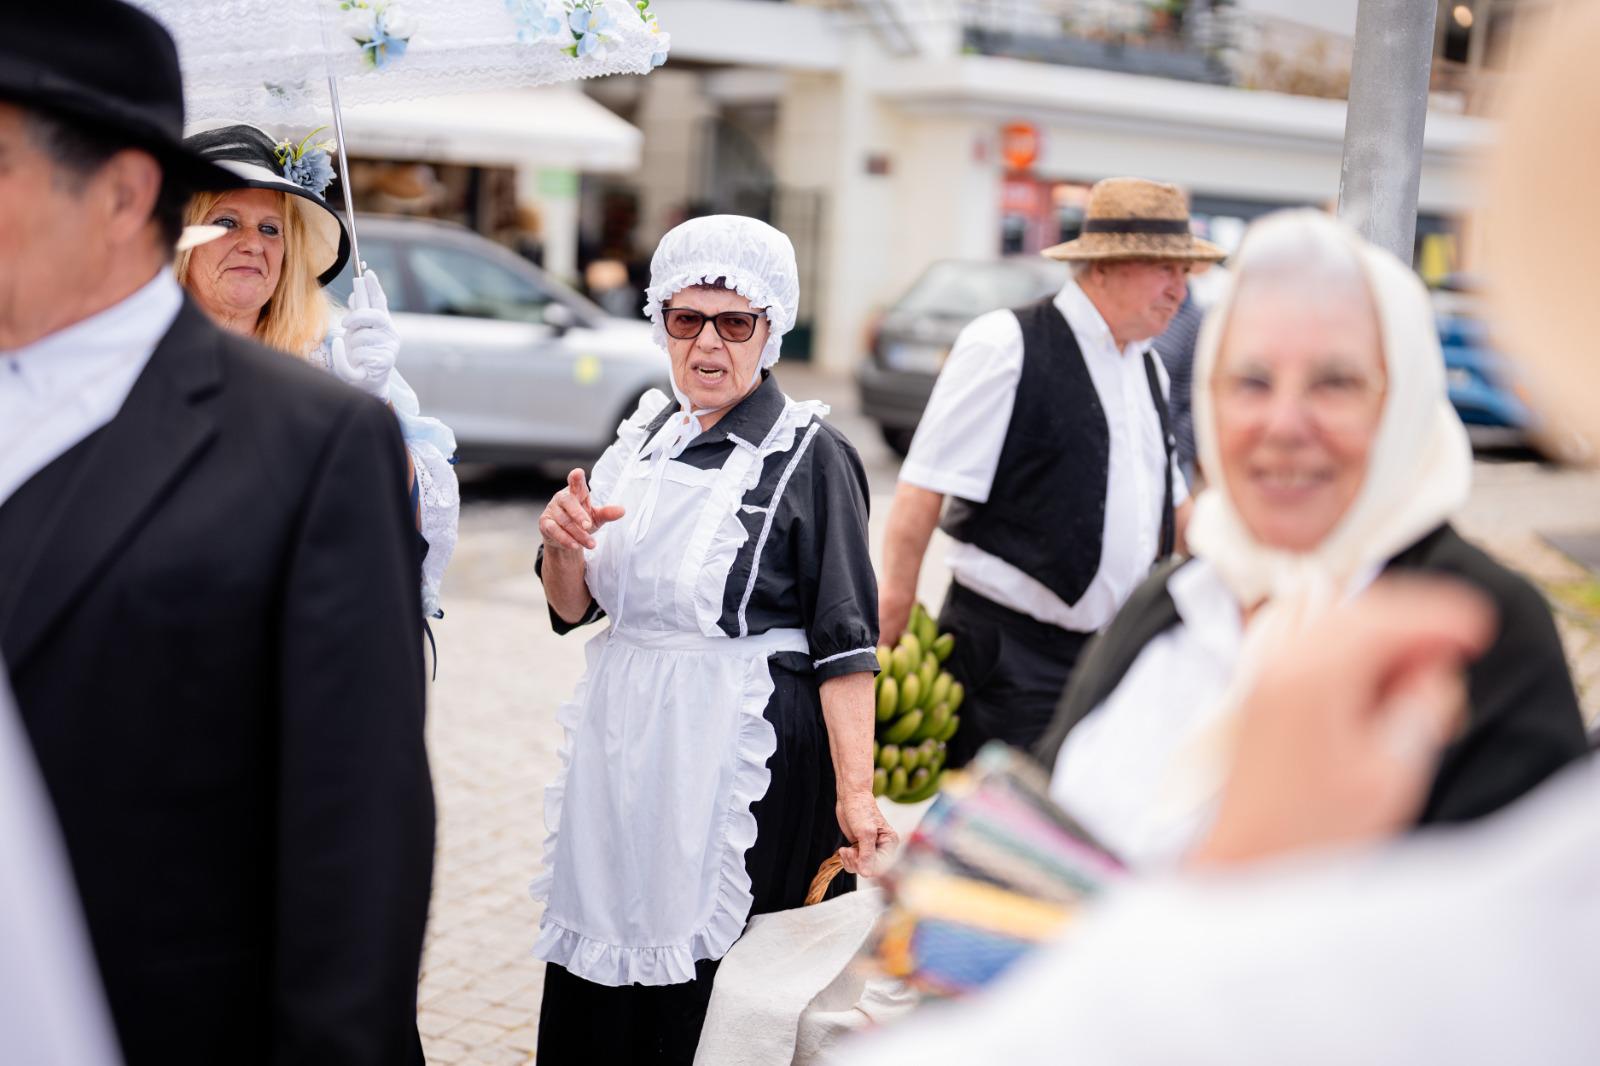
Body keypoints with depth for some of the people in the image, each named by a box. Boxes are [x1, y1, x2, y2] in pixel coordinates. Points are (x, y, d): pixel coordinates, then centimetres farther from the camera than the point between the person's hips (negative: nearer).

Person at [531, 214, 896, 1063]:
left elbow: (844, 643, -12)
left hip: (744, 750, -6)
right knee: (595, 980, 12)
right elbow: (573, 608, 13)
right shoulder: (644, 438, 10)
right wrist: (563, 545, -8)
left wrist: (855, 791, -21)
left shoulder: (810, 457, -8)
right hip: (622, 739, 6)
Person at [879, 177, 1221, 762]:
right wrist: (894, 612, -15)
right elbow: (922, 492, -14)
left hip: (1112, 649, 7)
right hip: (1008, 656, -7)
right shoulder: (1005, 346, -11)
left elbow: (1172, 503, 24)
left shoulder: (1149, 368, 13)